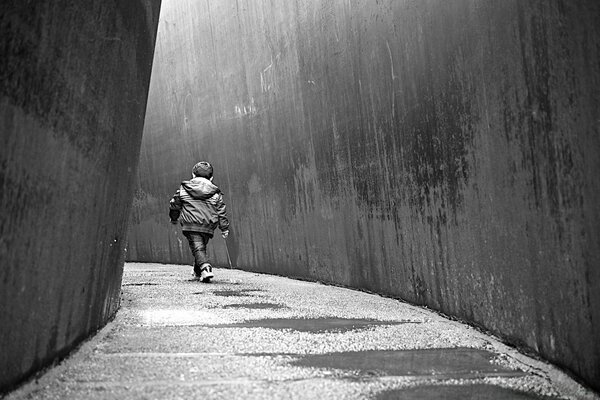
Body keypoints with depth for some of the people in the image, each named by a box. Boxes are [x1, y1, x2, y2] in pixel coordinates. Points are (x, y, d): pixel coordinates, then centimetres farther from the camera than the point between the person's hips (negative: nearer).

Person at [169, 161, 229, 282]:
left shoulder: (183, 189, 5)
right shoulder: (215, 193, 7)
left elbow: (174, 204, 13)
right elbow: (221, 211, 6)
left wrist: (173, 218, 30)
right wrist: (224, 228, 11)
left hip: (191, 225, -3)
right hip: (208, 226, 3)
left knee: (197, 247, -8)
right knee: (202, 246, 21)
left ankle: (205, 268, -30)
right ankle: (198, 271, 33)